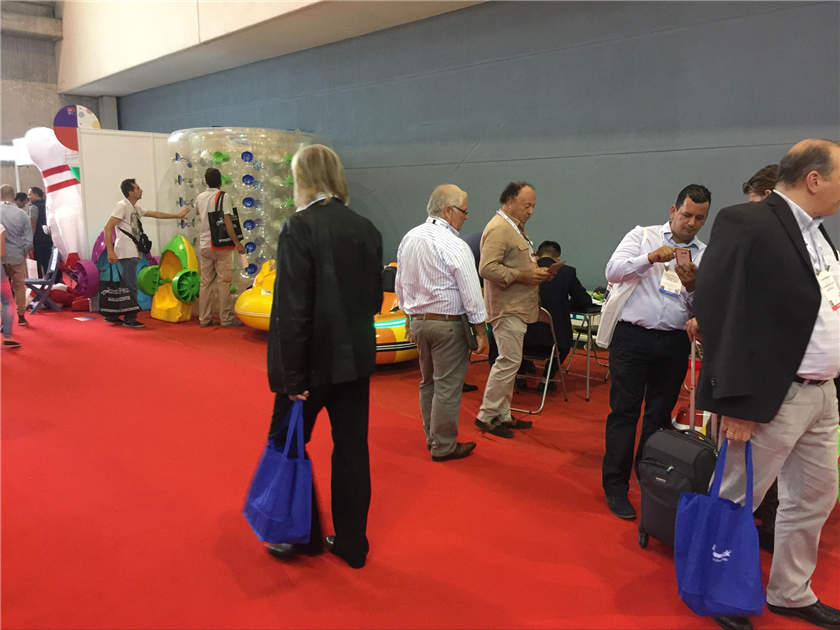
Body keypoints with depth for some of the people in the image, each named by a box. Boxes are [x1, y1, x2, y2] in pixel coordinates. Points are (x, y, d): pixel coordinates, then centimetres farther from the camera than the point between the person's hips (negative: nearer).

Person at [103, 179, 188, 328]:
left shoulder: (136, 207, 18)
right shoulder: (122, 205, -9)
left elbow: (155, 214, 29)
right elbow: (108, 228, -14)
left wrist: (177, 215, 31)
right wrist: (110, 251, -20)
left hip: (132, 253, 9)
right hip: (127, 253, -9)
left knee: (124, 285, 13)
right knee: (131, 286, -8)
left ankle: (112, 315, 20)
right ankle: (130, 319, -2)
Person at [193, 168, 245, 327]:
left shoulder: (199, 198, 9)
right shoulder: (223, 196, -9)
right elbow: (227, 222, -15)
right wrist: (237, 242, -15)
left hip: (204, 245, 6)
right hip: (221, 244, -5)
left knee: (205, 282, 8)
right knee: (224, 282, -2)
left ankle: (205, 319, 12)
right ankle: (226, 318, 0)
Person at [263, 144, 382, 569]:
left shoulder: (299, 228, -16)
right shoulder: (366, 228, 3)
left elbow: (292, 310, -18)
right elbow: (375, 298, 8)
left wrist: (293, 376, -14)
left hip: (314, 359, -6)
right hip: (357, 358, 6)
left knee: (288, 443, 14)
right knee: (351, 448, 13)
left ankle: (302, 535, 26)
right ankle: (351, 543, 25)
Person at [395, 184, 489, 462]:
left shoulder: (409, 239, 6)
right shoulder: (455, 246, -16)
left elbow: (401, 285, 14)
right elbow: (471, 293, -14)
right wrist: (481, 331, -7)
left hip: (418, 321, 8)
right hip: (448, 324, -8)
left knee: (428, 381, 19)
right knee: (447, 386, 2)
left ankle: (432, 437, 31)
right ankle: (444, 446, 11)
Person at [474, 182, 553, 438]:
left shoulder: (516, 227, 19)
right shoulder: (498, 228, -15)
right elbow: (487, 268, -23)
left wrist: (538, 271, 10)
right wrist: (522, 276, -21)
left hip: (517, 308, 10)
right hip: (506, 308, -10)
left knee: (508, 362, 13)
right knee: (509, 361, -9)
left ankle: (502, 415, 22)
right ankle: (486, 416, 1)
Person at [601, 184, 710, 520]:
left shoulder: (705, 256, 11)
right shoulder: (642, 236, 6)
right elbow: (613, 271, -8)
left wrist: (692, 286, -13)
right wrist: (651, 258, -20)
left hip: (674, 343, 3)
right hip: (632, 337, -3)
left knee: (660, 415, 12)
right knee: (624, 411, -1)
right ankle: (615, 486, 8)